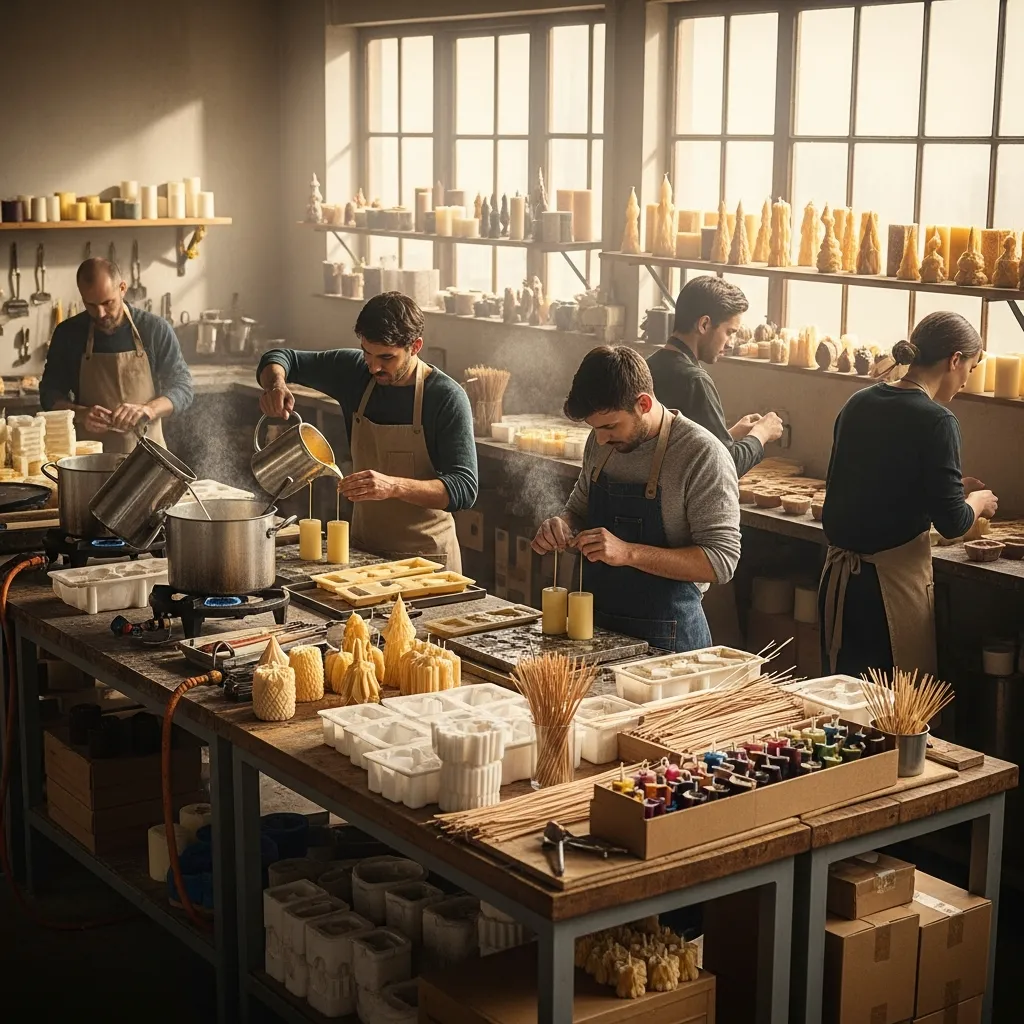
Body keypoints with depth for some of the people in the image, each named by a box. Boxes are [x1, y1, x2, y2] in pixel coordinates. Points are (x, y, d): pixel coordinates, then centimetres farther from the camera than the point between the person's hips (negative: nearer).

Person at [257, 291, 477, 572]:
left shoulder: (447, 398, -18)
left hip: (426, 556, -4)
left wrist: (394, 486, -38)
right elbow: (281, 359, 7)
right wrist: (276, 386, -17)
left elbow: (464, 488, -23)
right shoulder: (354, 370, -5)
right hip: (363, 548, 4)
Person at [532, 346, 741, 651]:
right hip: (597, 626, 6)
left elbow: (721, 560, -21)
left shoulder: (702, 455, -18)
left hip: (666, 639, -6)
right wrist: (563, 527, -7)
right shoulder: (601, 442, 1)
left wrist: (628, 553, -30)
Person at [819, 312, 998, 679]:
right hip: (893, 581, -7)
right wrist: (979, 500, 7)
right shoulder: (936, 421, -15)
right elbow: (952, 522, -15)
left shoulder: (859, 403, 5)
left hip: (839, 576, 7)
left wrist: (952, 486, 21)